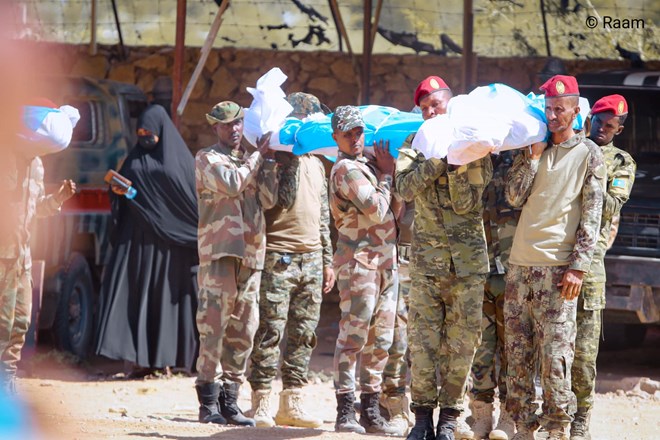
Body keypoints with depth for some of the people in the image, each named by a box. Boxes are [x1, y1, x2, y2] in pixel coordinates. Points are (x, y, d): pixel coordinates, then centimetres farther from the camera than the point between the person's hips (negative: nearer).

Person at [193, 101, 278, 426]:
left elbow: (268, 200, 8)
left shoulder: (251, 161, 20)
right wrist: (258, 156, -3)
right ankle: (209, 402, -7)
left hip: (250, 253, 6)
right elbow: (230, 183, -14)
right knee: (214, 326, -9)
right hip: (219, 251, -6)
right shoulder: (207, 158, 5)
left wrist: (269, 161, 1)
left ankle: (229, 399, 9)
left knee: (243, 330, 4)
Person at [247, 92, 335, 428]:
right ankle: (261, 403, -7)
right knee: (270, 332, -8)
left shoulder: (316, 165, 18)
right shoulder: (272, 160, -3)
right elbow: (276, 200, -16)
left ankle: (291, 403, 10)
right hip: (279, 258, -7)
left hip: (311, 259, 7)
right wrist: (291, 161, -17)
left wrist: (327, 260, 20)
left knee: (304, 335, 6)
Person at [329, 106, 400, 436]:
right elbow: (376, 211, -16)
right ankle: (345, 413, -9)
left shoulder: (368, 165, 19)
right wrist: (386, 175, -4)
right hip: (359, 260, -9)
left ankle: (370, 412, 12)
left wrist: (387, 171, 10)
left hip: (385, 261, 9)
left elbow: (392, 210, 19)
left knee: (379, 341, 8)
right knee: (353, 337, -9)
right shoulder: (345, 169, -10)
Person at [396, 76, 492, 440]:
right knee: (423, 339, -1)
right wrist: (440, 158, -17)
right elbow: (406, 188, -12)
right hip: (426, 257, 1)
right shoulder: (415, 147, 7)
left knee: (462, 341, 0)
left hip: (468, 259, -1)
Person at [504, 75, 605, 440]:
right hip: (520, 263, 5)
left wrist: (578, 266, -11)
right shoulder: (532, 151, 15)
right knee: (517, 352, 4)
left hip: (557, 267, -5)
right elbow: (514, 197, 4)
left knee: (555, 352, -9)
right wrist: (534, 155, -3)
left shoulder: (587, 154, 2)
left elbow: (591, 215, -3)